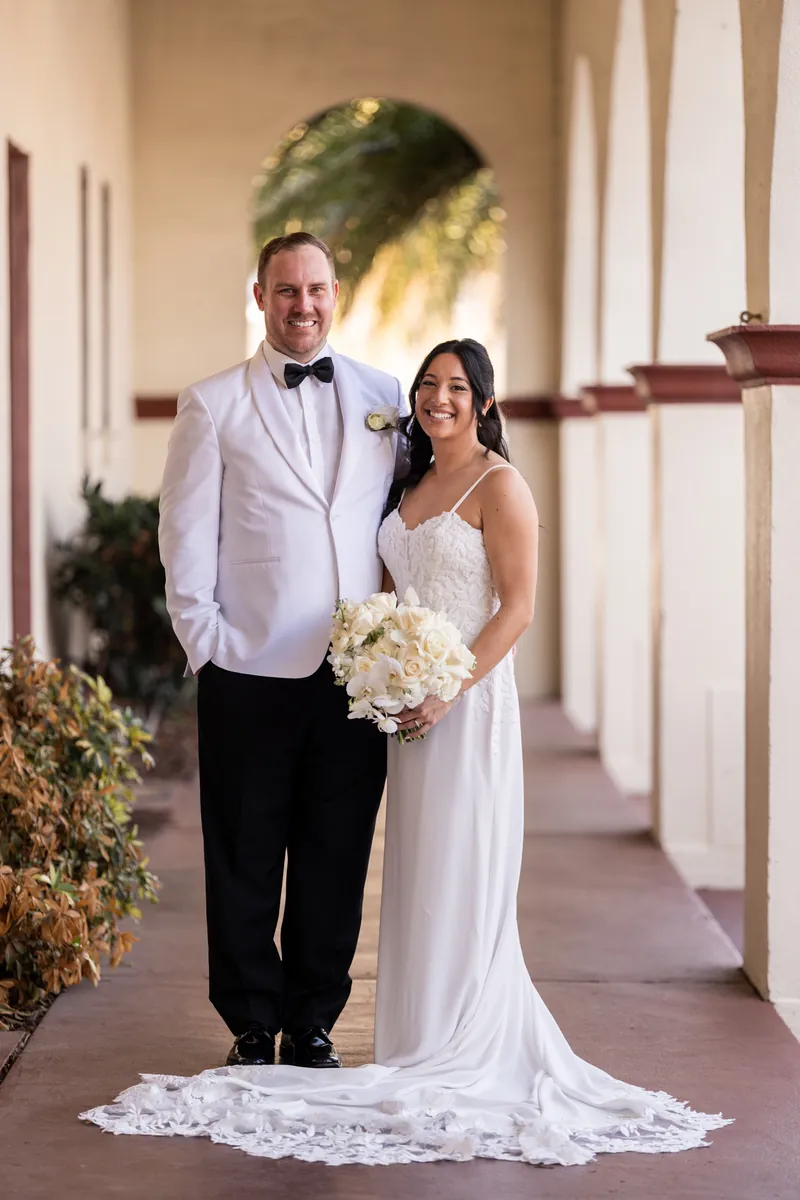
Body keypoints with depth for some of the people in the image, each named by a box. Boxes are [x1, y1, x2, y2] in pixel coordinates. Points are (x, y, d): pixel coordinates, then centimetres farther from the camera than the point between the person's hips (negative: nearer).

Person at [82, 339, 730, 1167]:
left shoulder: (499, 485, -8)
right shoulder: (409, 485, 14)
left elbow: (516, 608, -13)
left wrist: (448, 690, -19)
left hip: (470, 701, -7)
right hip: (410, 701, 7)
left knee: (461, 881, -4)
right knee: (416, 878, 8)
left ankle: (464, 1059, 2)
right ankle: (430, 1049, 15)